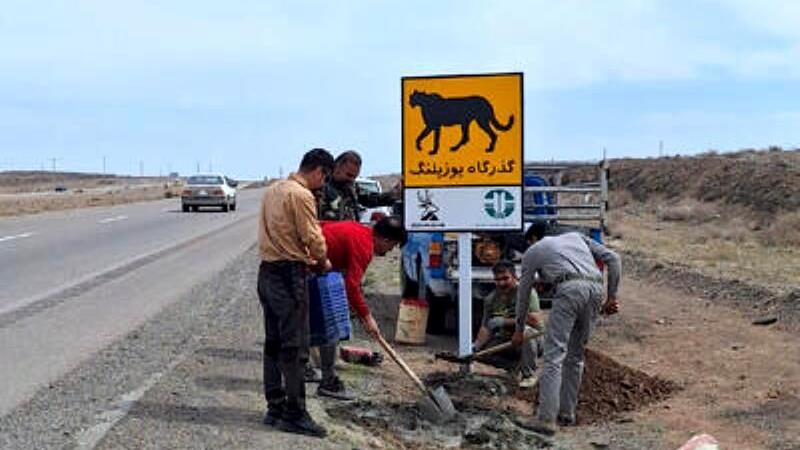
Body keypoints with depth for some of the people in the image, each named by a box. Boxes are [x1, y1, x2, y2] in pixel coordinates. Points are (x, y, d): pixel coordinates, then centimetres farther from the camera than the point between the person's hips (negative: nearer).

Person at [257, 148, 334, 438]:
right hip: (289, 275, -9)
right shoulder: (301, 195, -14)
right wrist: (323, 261, 3)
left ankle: (275, 408, 19)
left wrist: (305, 258, 13)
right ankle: (294, 415, -1)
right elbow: (313, 238, -15)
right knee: (295, 347, -5)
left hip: (267, 272, 9)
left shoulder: (273, 190, 14)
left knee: (273, 344, 13)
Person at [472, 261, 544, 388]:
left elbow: (535, 320, -26)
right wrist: (476, 346, -17)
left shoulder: (526, 292, -15)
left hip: (533, 339, -5)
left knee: (525, 330, -38)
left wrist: (505, 321, -28)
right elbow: (486, 328, 1)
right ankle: (517, 367, 3)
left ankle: (529, 374, -16)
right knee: (480, 351, -15)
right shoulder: (490, 299, 1)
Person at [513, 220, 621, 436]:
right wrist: (612, 296, 21)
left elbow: (523, 294, 28)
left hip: (570, 289, -5)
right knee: (576, 355, 17)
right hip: (596, 289, 5)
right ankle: (567, 412, 21)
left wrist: (519, 329, 40)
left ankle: (546, 419, -15)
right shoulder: (575, 236, 34)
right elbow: (612, 258, 22)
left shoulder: (533, 251, 23)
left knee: (554, 354, -7)